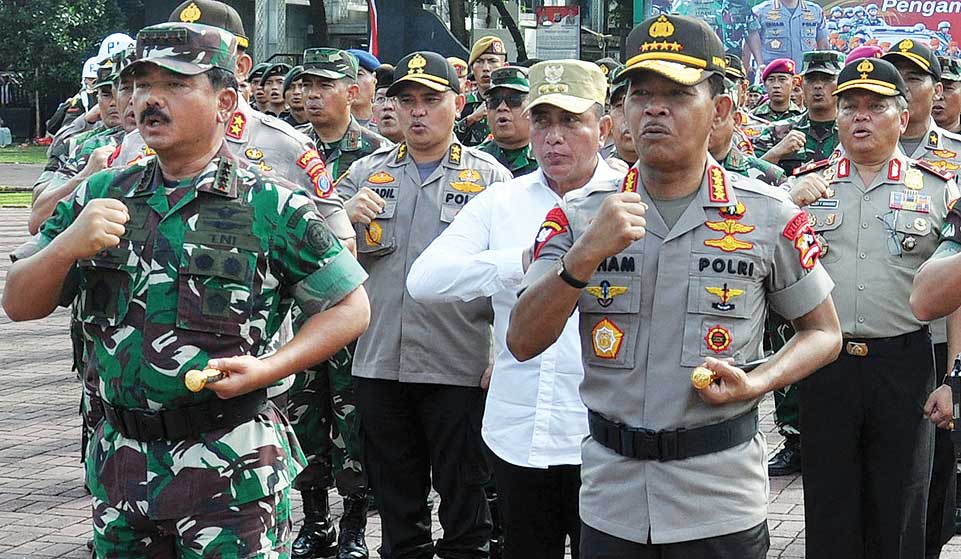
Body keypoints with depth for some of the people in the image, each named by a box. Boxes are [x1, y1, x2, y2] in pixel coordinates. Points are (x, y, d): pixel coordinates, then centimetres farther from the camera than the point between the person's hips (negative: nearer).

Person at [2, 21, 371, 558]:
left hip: (230, 471, -4)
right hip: (121, 465, 5)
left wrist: (266, 369, -16)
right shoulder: (101, 196, 6)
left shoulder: (274, 207, -6)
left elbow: (351, 308, -3)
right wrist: (68, 246, -12)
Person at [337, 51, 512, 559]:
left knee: (464, 507, 4)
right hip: (379, 365, 3)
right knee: (396, 503, 14)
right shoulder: (365, 173, 11)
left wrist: (503, 357, -9)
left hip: (458, 368, -3)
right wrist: (344, 217, -12)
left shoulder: (490, 178, 3)